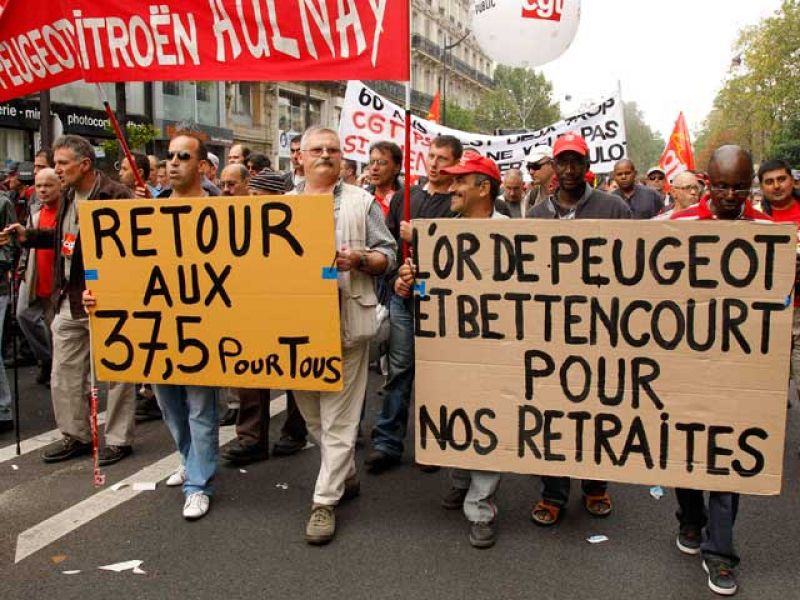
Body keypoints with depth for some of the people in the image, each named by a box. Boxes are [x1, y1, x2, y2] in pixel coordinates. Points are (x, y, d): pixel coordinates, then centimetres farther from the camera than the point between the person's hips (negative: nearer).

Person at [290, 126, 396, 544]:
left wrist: (359, 259, -16)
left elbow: (388, 255, 3)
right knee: (311, 412, 13)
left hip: (345, 320, -4)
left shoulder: (361, 202, 6)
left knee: (338, 417, -1)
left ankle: (325, 500, 8)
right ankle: (345, 475, 33)